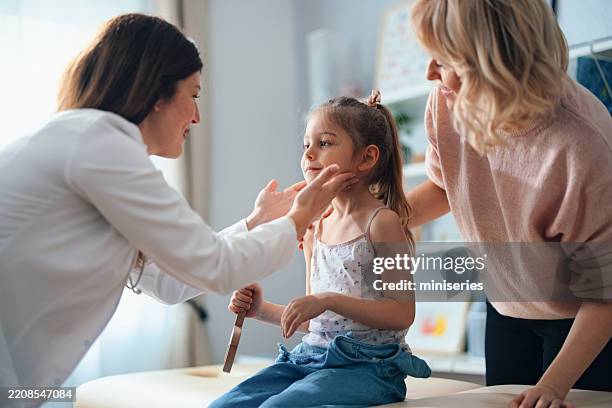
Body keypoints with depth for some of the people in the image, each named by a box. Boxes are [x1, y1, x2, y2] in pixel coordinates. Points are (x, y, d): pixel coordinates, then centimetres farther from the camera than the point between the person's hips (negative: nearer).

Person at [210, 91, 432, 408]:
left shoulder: (382, 222, -8)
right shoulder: (316, 229, 13)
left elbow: (402, 314, -15)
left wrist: (328, 300, -23)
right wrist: (262, 310, 6)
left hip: (366, 365, -6)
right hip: (312, 356, 7)